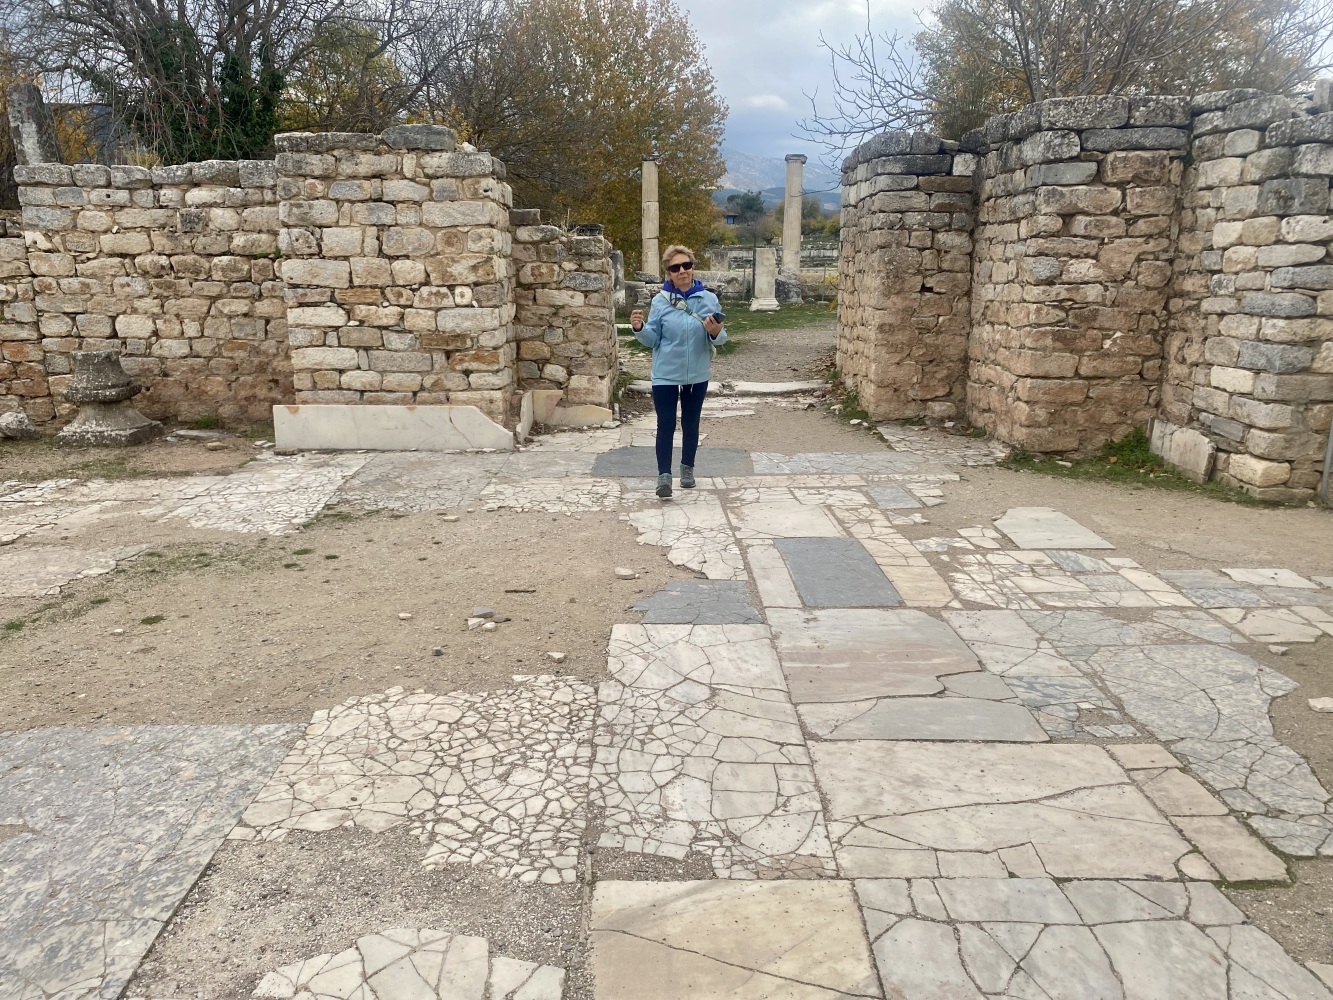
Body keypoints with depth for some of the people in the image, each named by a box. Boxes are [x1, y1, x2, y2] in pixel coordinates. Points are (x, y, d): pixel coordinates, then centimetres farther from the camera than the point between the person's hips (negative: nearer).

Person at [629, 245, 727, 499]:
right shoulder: (660, 301, -7)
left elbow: (719, 338, 0)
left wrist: (715, 332, -23)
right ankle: (664, 475, 3)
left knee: (690, 424, 16)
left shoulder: (708, 299, -5)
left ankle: (687, 468, 33)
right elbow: (652, 339, -3)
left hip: (697, 376, 2)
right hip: (666, 375, -2)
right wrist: (640, 328, -22)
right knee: (666, 425, -2)